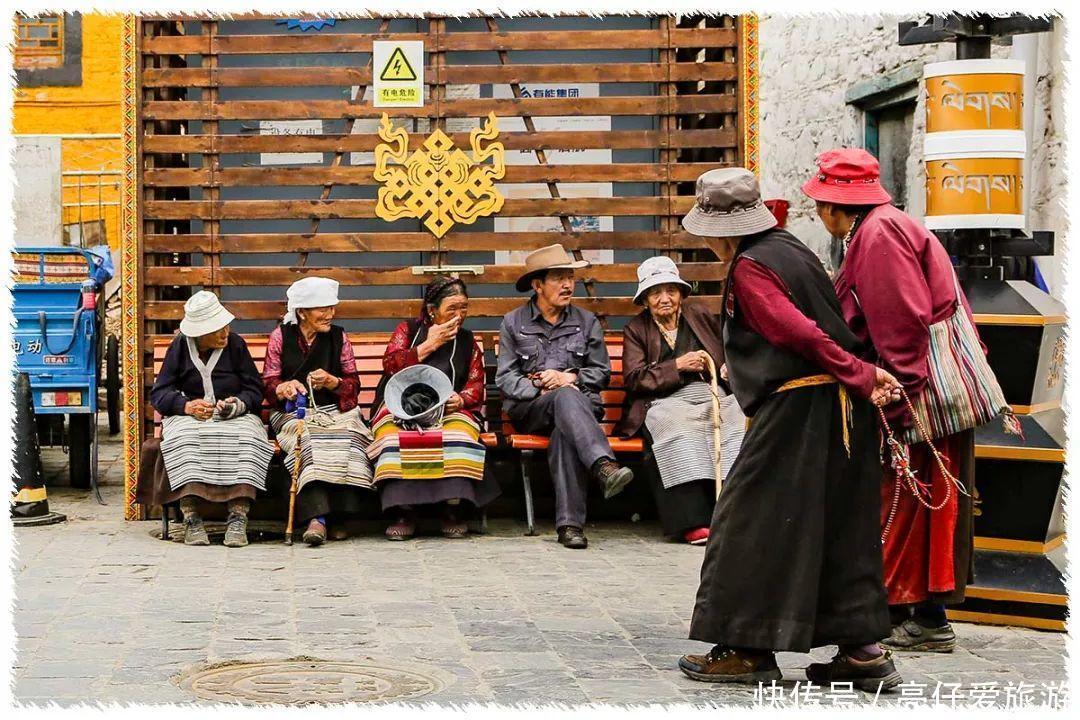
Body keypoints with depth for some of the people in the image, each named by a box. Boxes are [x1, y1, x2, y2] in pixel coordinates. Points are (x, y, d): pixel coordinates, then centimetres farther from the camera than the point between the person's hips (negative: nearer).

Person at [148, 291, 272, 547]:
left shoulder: (235, 344, 6)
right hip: (189, 415, 0)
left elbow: (254, 390, 4)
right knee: (185, 440, -35)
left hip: (235, 414, 0)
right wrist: (187, 405, -19)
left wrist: (237, 405, -18)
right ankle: (191, 519, -35)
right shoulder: (180, 347, 5)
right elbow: (158, 393, 1)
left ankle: (238, 518, -38)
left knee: (246, 439, -34)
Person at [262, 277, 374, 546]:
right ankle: (317, 517, -48)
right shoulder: (280, 336, 8)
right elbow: (269, 384, 5)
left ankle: (339, 517, -33)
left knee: (347, 440, -33)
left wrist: (331, 381, -12)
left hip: (335, 410, 2)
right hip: (293, 412, -1)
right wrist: (284, 388, -18)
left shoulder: (339, 337, 11)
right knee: (308, 442, -36)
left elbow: (353, 385, 9)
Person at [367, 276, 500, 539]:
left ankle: (454, 508, -30)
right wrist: (430, 345, -4)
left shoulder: (467, 341, 20)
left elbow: (476, 384, 11)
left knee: (459, 435, -35)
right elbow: (391, 364, -2)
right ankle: (403, 511, -33)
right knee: (395, 438, -36)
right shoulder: (408, 330, 15)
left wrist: (460, 399, -12)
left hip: (449, 410, 1)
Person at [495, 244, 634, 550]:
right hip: (530, 408, -1)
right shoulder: (514, 323, 12)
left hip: (579, 403, 1)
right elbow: (505, 378, 5)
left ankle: (569, 523, -47)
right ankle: (604, 466, -62)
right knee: (566, 398, -38)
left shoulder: (587, 321, 17)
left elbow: (601, 372, 13)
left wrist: (570, 377, -6)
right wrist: (541, 389, -13)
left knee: (565, 431, -38)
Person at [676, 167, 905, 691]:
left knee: (753, 520, 1)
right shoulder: (789, 247, 15)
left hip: (795, 406, -9)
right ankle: (863, 650, 12)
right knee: (840, 526, 11)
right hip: (841, 406, 9)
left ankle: (748, 647, 5)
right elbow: (831, 320, 15)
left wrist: (862, 376, -13)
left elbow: (801, 333, -18)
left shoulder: (750, 267, -11)